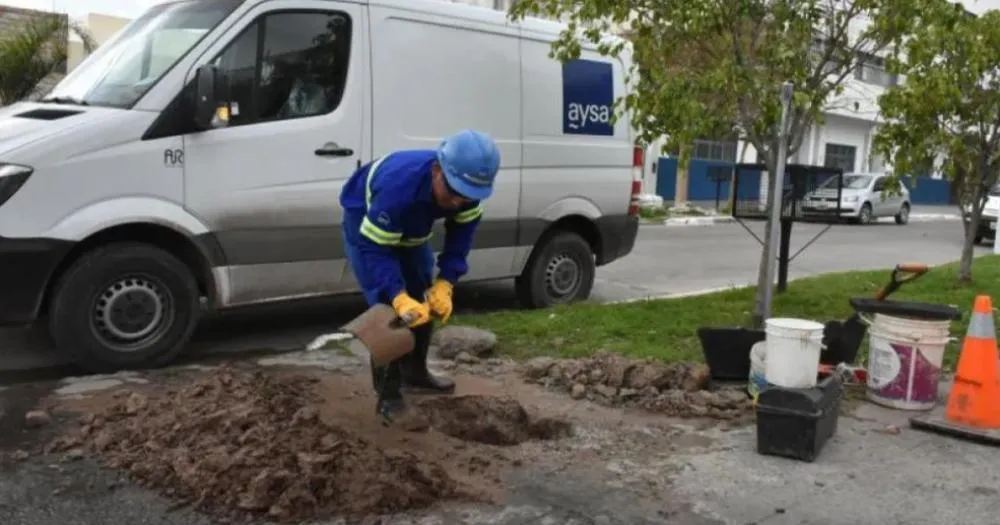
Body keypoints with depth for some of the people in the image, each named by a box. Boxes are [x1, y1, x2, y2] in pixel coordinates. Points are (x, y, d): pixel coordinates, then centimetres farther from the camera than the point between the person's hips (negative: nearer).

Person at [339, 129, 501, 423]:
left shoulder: (467, 185, -27)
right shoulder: (398, 188, -46)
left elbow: (461, 234, -15)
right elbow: (373, 248, -40)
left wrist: (445, 283, -26)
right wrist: (398, 298, -50)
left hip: (411, 230, 7)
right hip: (365, 226, -6)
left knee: (425, 302, 11)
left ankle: (415, 373, 30)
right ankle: (388, 396, -5)